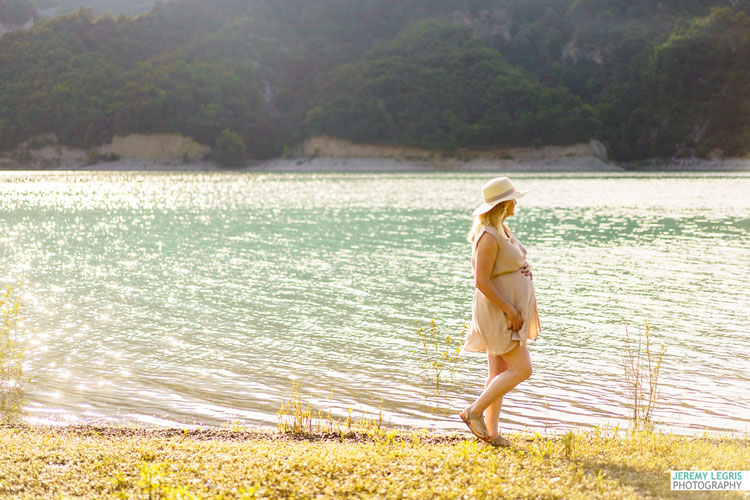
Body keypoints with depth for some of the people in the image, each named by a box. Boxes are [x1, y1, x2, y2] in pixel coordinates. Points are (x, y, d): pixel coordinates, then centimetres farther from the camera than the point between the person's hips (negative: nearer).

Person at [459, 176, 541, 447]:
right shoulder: (488, 236, -19)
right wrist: (510, 311, -21)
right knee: (521, 369, -10)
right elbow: (481, 282, -23)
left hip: (509, 310, 10)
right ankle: (474, 411, -3)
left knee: (499, 373, 10)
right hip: (498, 312, -10)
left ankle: (491, 432, 14)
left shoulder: (502, 230, 13)